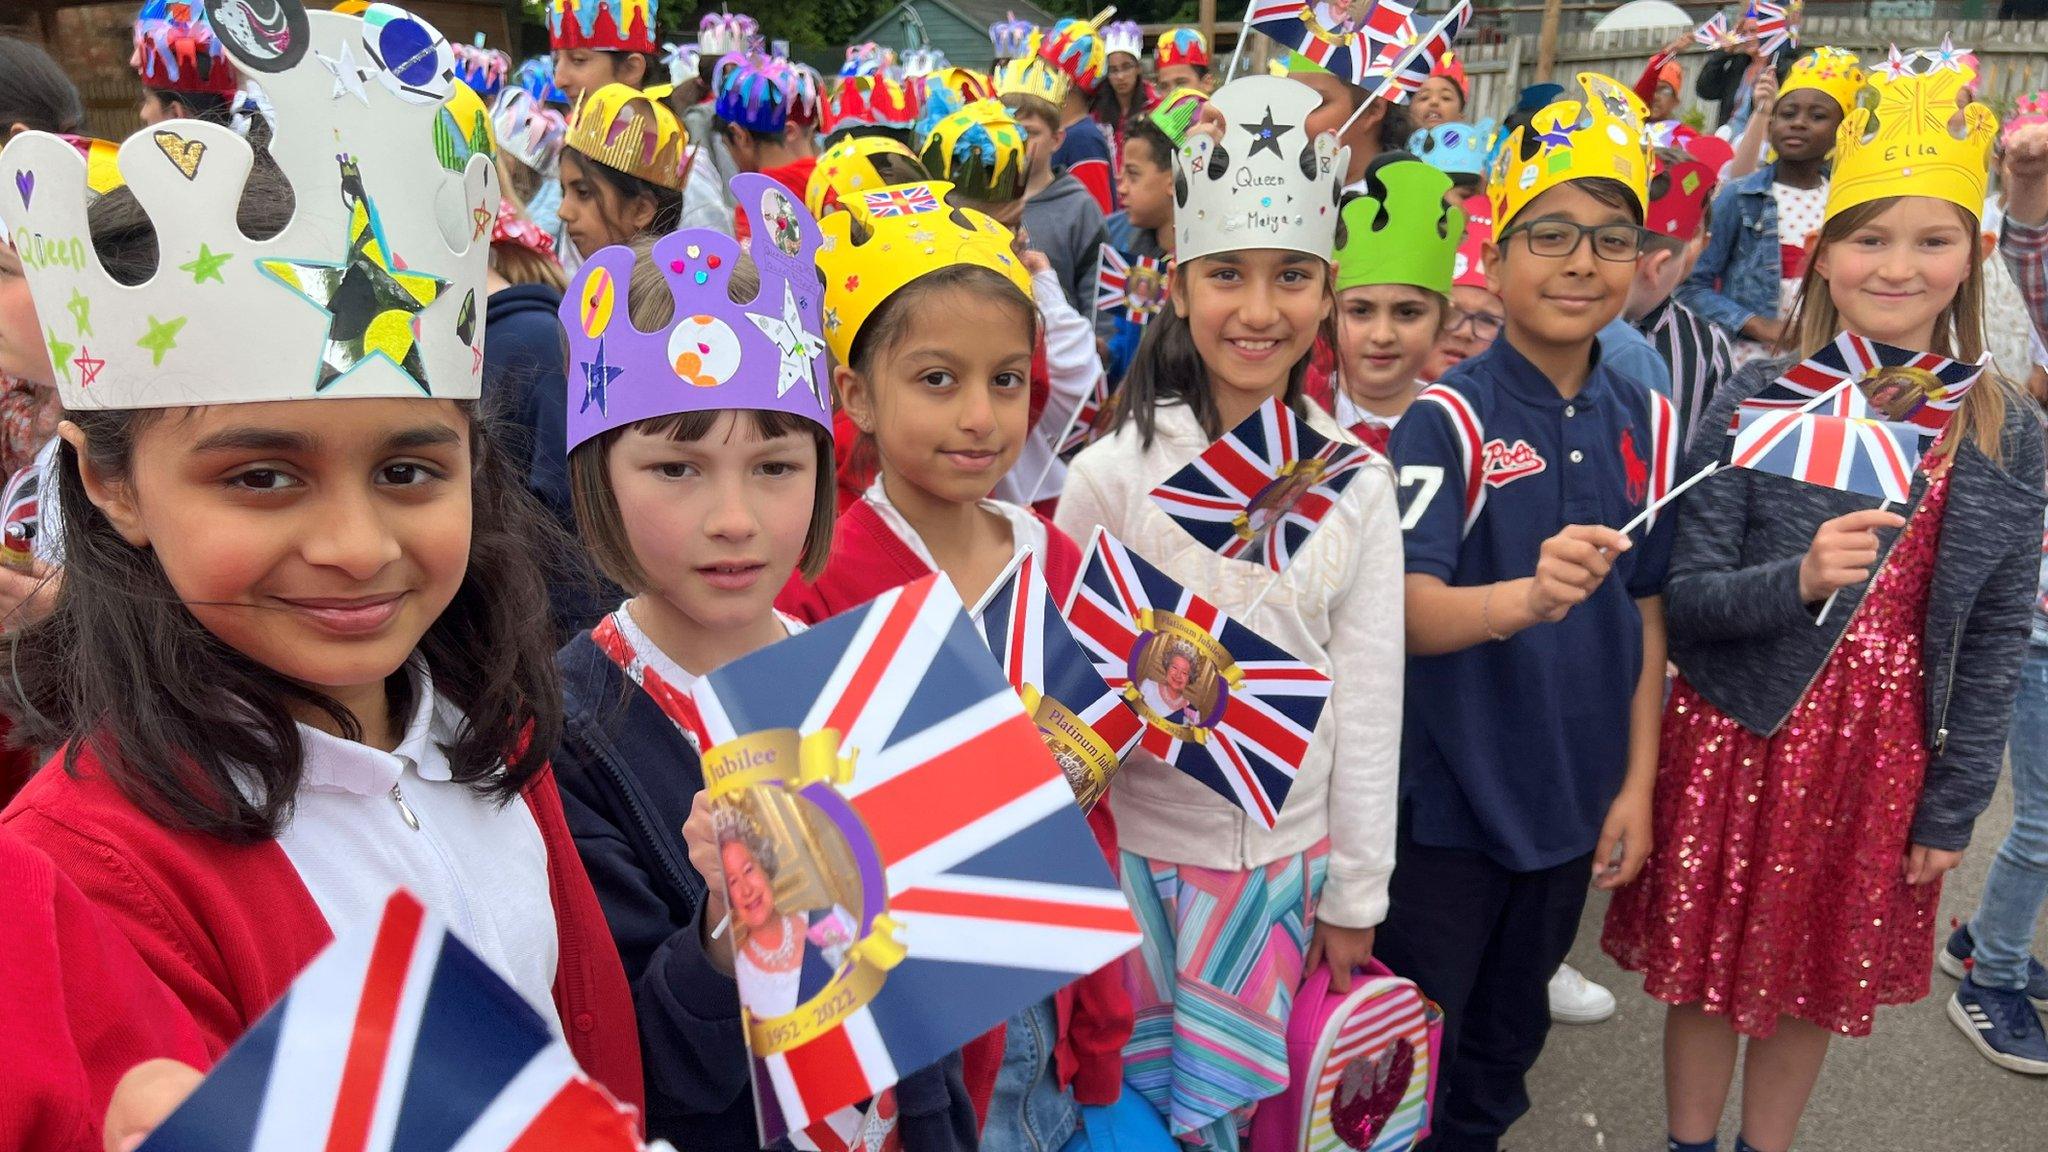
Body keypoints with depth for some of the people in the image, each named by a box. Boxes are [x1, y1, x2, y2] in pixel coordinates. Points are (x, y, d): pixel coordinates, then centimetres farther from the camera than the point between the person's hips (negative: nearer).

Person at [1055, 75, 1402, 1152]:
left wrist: (1356, 889, 5)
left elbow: (1369, 691, 0)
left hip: (1287, 850, 2)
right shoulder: (1111, 472, -12)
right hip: (1139, 847, -1)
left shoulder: (1356, 479, -5)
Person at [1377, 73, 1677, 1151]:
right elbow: (1409, 613, -26)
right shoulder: (1446, 417, -15)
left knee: (1507, 1037, 23)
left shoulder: (1647, 423, 1)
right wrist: (1527, 594, -45)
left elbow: (1646, 612, 7)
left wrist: (1637, 782, 5)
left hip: (1570, 800, 5)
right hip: (1444, 796, -5)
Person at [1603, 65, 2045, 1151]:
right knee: (1708, 966, 12)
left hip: (1882, 757, 3)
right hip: (1737, 739, -2)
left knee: (1822, 980, 17)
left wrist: (1952, 807, 2)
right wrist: (1797, 581, -30)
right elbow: (1683, 600, -10)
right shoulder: (1755, 399, -11)